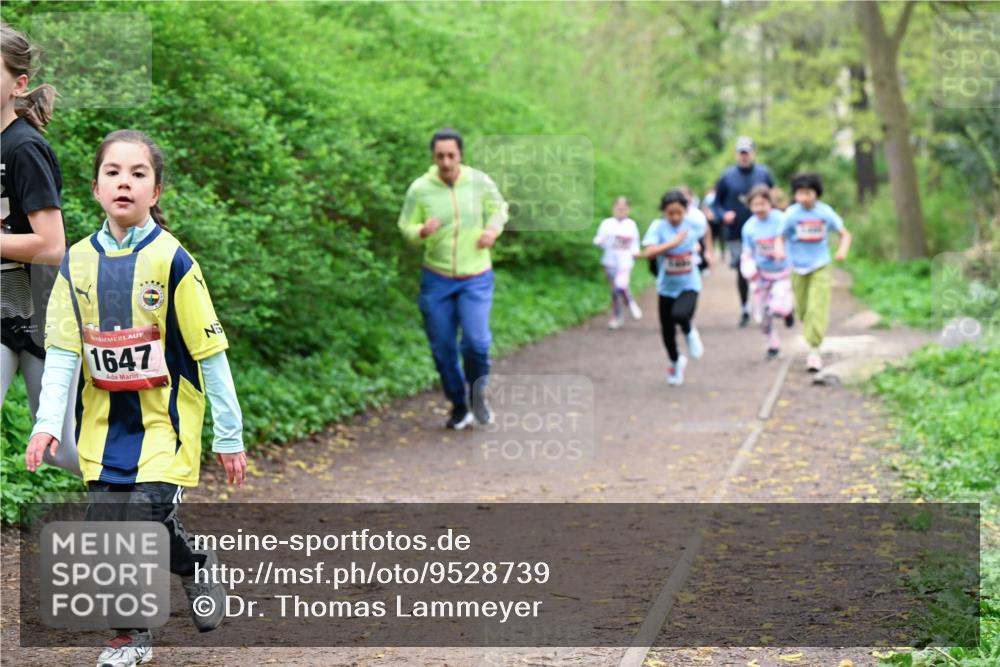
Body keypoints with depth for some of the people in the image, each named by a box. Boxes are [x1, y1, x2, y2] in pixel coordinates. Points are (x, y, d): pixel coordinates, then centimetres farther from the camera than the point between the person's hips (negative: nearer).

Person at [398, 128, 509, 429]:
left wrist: (493, 229, -9)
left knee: (476, 341, -17)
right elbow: (406, 227, -1)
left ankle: (477, 392, 13)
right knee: (442, 347, 5)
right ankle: (459, 407, 25)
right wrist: (422, 231, -23)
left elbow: (498, 208, 12)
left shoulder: (480, 182, -6)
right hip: (437, 279, 1)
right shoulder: (420, 189, -9)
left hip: (475, 278, -1)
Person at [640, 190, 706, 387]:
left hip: (689, 284, -1)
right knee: (667, 330, 10)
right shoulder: (658, 227, -14)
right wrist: (673, 243, -35)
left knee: (680, 314, -30)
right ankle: (676, 362, 39)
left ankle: (689, 332, 7)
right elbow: (648, 252, -30)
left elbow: (703, 230, 19)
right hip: (667, 286, 1)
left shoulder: (693, 224, -8)